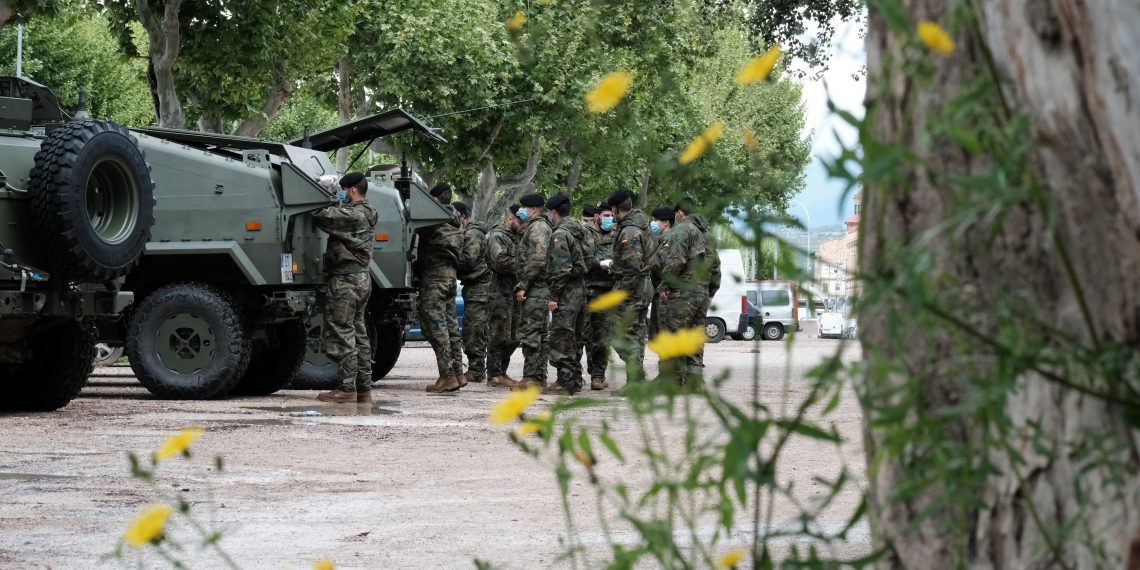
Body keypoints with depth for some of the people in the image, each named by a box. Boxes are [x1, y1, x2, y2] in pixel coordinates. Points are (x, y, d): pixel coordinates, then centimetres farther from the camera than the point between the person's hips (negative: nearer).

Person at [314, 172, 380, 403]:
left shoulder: (352, 214, -16)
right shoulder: (365, 215, 13)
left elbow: (321, 216, -17)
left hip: (346, 280, -10)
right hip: (362, 278, 10)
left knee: (342, 334, -6)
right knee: (358, 334, 12)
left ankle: (347, 388, -7)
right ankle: (364, 387, 14)